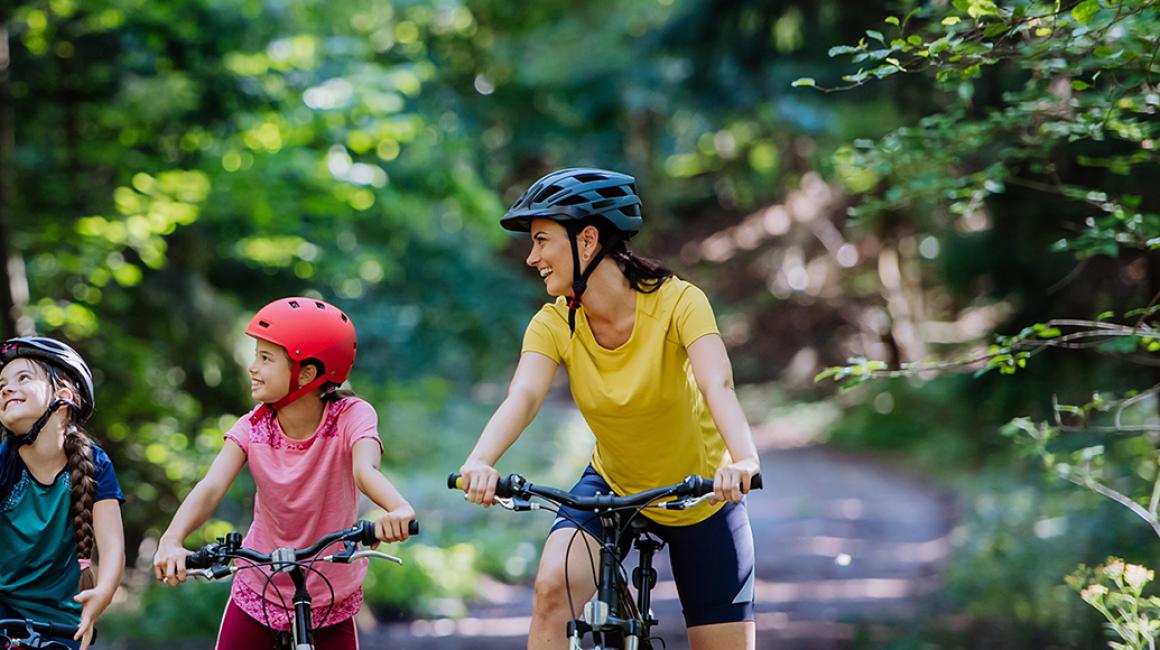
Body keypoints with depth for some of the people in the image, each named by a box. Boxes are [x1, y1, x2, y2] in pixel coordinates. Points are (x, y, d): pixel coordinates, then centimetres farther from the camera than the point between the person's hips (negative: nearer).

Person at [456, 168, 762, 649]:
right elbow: (522, 396, -32)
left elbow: (717, 384, -40)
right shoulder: (554, 324, -15)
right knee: (553, 585, -27)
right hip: (612, 487, 2)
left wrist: (744, 460, -60)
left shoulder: (677, 301, -24)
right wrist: (480, 462, -54)